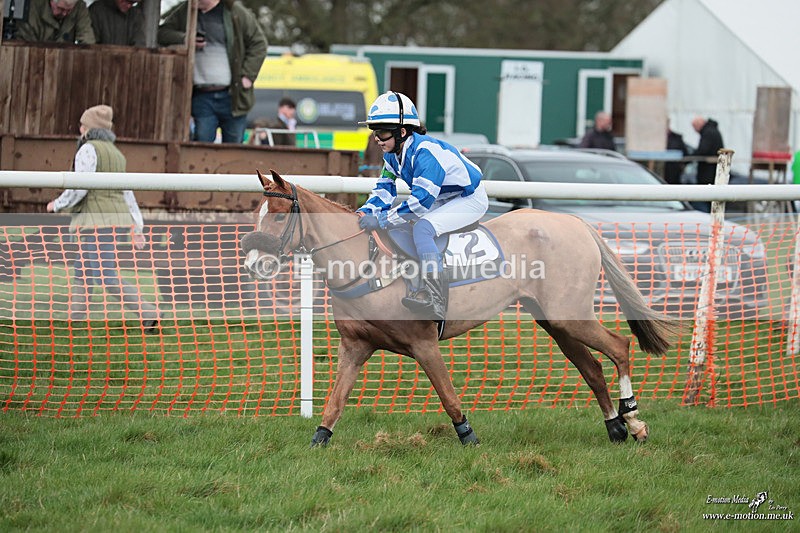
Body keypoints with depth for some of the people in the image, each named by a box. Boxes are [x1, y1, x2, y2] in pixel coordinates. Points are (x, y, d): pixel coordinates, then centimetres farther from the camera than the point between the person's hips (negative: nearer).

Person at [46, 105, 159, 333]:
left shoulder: (88, 149, -9)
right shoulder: (115, 153, 18)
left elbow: (79, 188, -16)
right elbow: (127, 193, 17)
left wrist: (57, 205, 0)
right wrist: (137, 227, 16)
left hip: (96, 220, -9)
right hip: (117, 218, 9)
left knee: (109, 278, -11)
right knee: (82, 271, 15)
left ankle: (148, 314, -19)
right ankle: (75, 321, 15)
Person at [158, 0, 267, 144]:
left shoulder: (237, 12, 0)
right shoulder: (184, 12, 8)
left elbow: (259, 43, 3)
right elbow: (162, 33, 10)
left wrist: (247, 75, -5)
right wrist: (184, 39, -11)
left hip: (232, 95, -1)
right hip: (202, 96, 2)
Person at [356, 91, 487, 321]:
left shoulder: (425, 151, -30)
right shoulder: (393, 154, -2)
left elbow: (421, 201, -34)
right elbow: (384, 190, 6)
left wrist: (381, 220, -34)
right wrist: (365, 212, -14)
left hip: (470, 200, -10)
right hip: (443, 200, 10)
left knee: (422, 228, -30)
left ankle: (436, 302, -36)